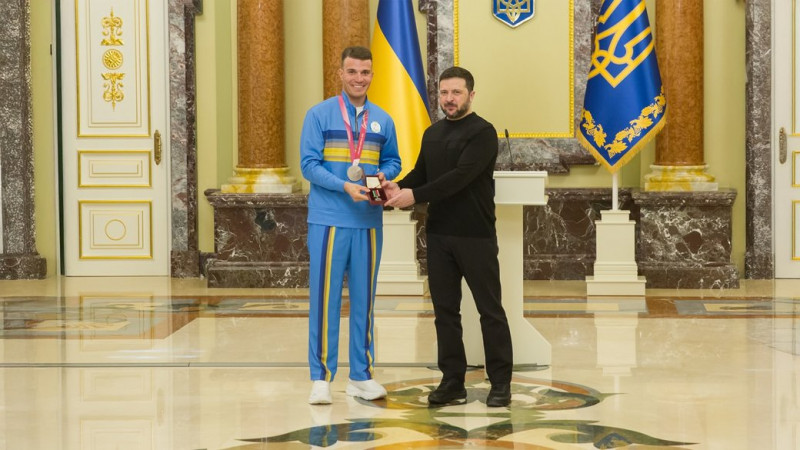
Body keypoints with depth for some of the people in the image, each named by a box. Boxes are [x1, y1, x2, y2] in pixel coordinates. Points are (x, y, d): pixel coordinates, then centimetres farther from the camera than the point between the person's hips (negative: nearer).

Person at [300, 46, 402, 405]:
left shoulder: (382, 120, 10)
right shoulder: (319, 115, -1)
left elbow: (392, 161, 16)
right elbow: (309, 164, -7)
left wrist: (383, 175, -7)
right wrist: (345, 186, -19)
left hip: (369, 222, 4)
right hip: (328, 221, -3)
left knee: (363, 299, 9)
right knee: (324, 298, -1)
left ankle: (361, 376, 18)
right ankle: (321, 378, 7)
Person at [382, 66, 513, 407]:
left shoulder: (482, 132, -9)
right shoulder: (432, 134, 15)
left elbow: (460, 177, -20)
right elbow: (421, 173, 14)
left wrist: (415, 196, -25)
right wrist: (399, 187, -9)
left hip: (476, 236, -7)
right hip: (439, 235, 7)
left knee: (490, 310, 0)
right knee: (445, 311, 8)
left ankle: (501, 383, 7)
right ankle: (453, 382, 15)